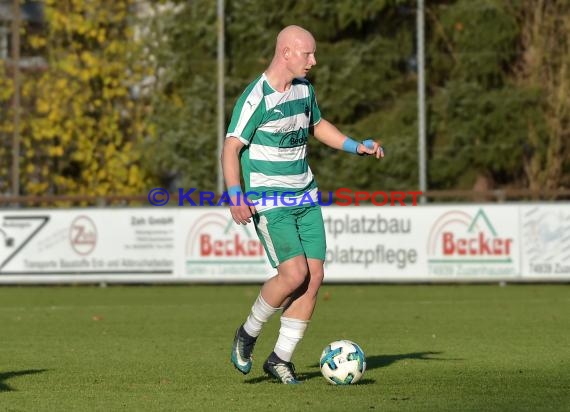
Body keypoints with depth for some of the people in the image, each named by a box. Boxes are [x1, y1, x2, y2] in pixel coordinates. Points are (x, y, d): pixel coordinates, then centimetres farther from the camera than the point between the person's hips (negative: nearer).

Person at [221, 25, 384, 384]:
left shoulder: (304, 88, 9)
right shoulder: (256, 98, -15)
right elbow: (231, 149, -16)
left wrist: (357, 147, 16)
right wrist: (236, 196, -28)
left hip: (305, 199, 7)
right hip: (269, 202, -7)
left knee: (315, 277, -2)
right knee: (295, 273, -18)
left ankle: (281, 358, 9)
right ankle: (248, 334, 7)